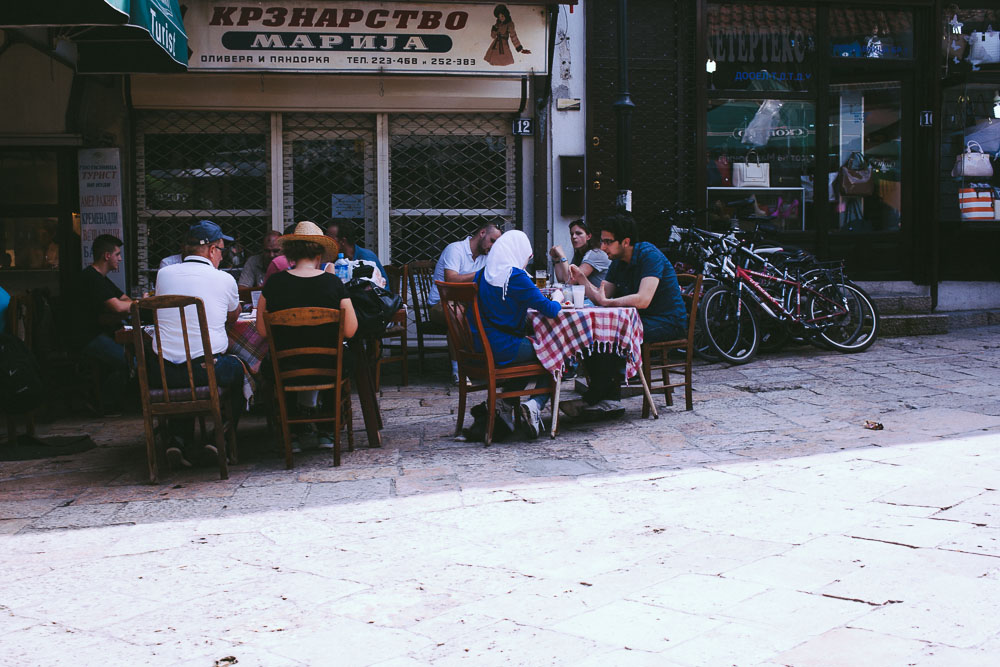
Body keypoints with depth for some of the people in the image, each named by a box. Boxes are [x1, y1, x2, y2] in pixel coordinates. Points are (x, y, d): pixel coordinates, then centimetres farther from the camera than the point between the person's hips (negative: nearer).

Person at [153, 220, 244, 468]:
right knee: (238, 368, 28)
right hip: (207, 370, -3)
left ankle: (180, 439, 17)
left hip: (163, 373, 3)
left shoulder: (163, 274, 7)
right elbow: (232, 318, 20)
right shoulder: (225, 280, 0)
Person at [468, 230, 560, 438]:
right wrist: (558, 303, 6)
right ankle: (535, 404, -6)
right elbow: (548, 309, -15)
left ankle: (508, 402, 19)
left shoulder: (482, 275, 8)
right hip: (503, 349, -8)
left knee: (528, 347, 32)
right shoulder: (516, 277, -14)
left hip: (478, 348, 8)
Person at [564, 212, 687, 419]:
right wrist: (581, 279, -11)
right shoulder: (618, 262, 9)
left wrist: (607, 302, -21)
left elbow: (643, 300, -30)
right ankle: (610, 398, -15)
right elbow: (600, 297, 5)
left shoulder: (649, 255, -18)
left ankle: (592, 399, -16)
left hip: (666, 323, -8)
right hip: (639, 320, 8)